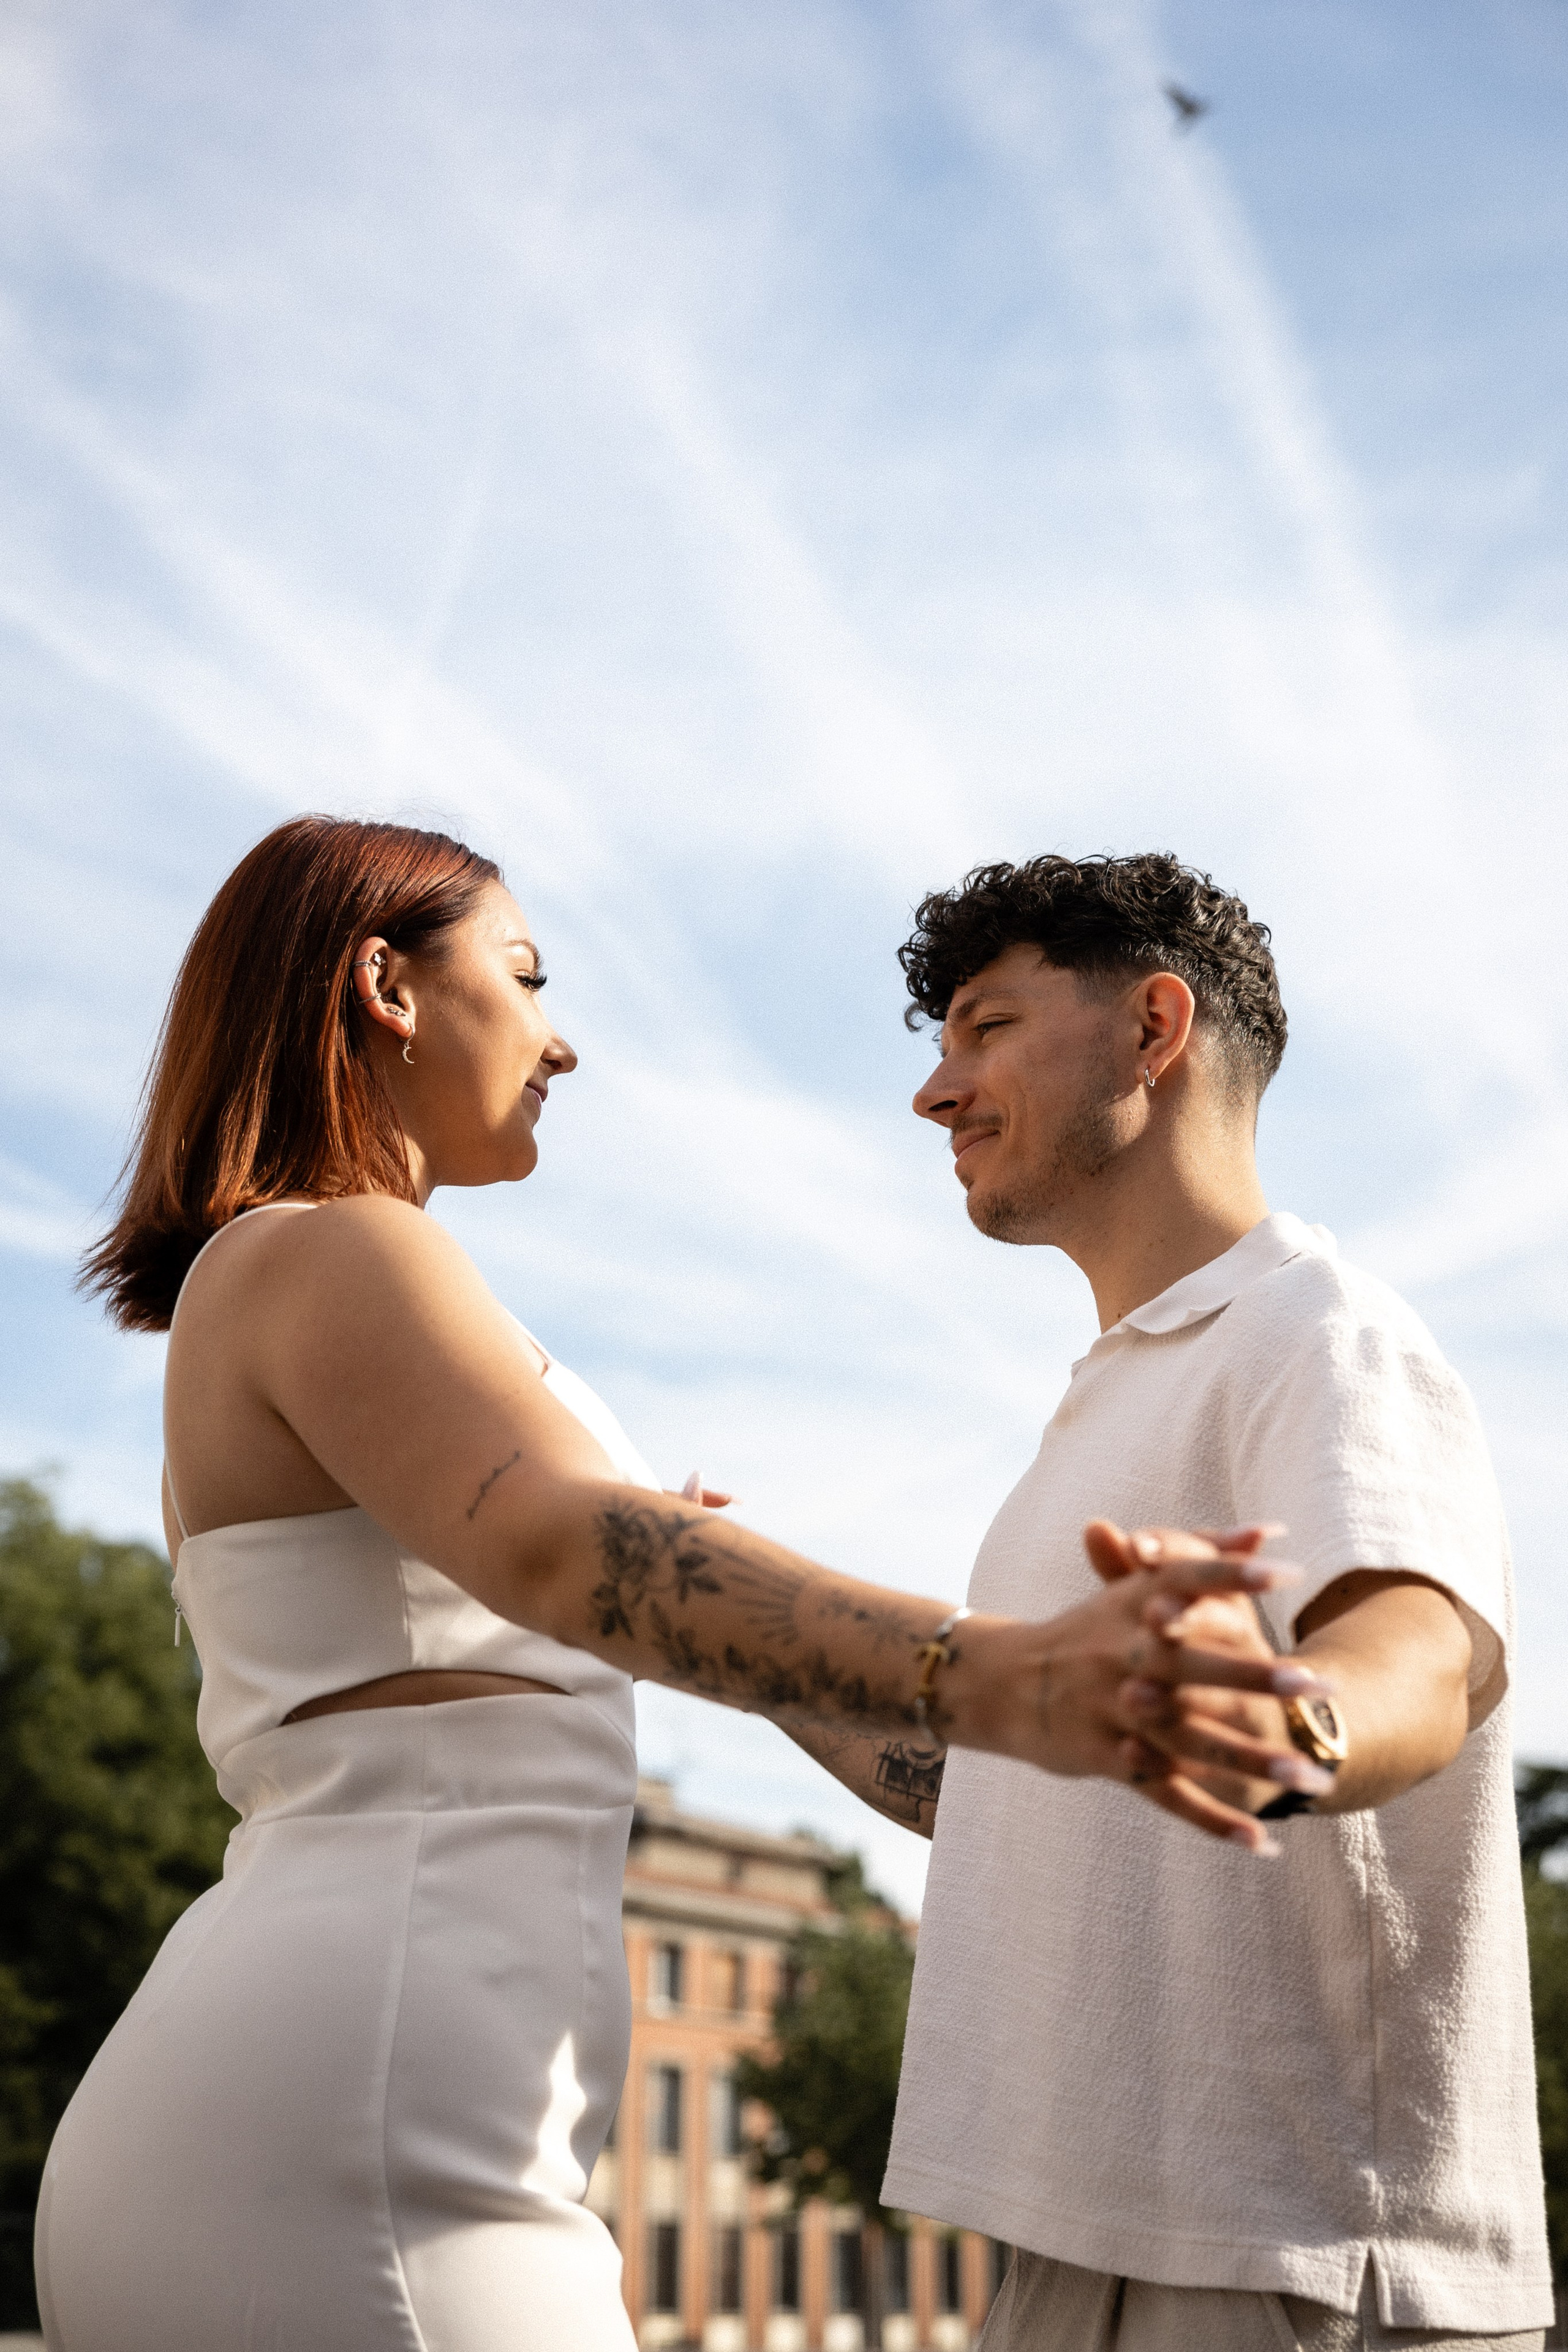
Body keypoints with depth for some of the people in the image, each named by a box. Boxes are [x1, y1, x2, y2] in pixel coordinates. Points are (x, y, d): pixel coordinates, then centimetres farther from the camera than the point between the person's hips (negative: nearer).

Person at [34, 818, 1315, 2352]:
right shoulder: (333, 1256, -5)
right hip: (346, 2166, -10)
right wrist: (997, 1685, -41)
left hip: (208, 2168, 10)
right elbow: (563, 1550, -26)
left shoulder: (247, 1353, 25)